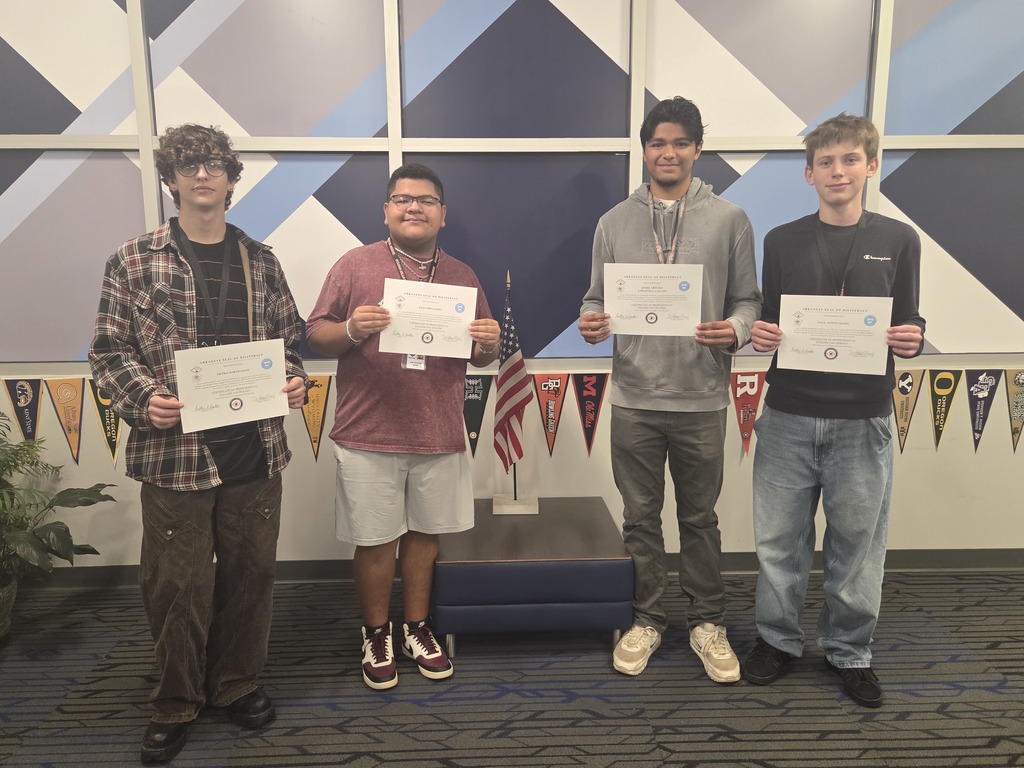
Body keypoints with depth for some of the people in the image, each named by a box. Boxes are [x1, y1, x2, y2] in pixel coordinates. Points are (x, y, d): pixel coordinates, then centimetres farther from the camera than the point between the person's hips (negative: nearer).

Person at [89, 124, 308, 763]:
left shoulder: (260, 261, 9)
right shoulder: (135, 261, 1)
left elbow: (291, 337, 14)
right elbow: (110, 349, 1)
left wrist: (294, 380, -5)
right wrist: (143, 399, -16)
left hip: (255, 448, 3)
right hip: (173, 450, -2)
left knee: (251, 572, 13)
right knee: (178, 584, 7)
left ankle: (238, 683, 34)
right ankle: (176, 703, 29)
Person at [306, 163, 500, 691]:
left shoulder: (462, 276, 10)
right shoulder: (354, 265, 0)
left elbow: (480, 357, 15)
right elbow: (315, 336, -1)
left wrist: (487, 345, -8)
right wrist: (351, 331, -21)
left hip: (440, 436, 3)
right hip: (368, 436, -2)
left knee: (424, 534, 13)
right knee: (376, 542, 7)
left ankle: (418, 629, 32)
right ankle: (376, 636, 28)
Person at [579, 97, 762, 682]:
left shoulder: (729, 220, 2)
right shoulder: (615, 222, 6)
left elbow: (748, 300, 4)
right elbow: (597, 298, 8)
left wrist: (736, 330, -18)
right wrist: (592, 322, -14)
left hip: (701, 398, -1)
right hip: (634, 398, 1)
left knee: (700, 518, 13)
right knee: (641, 517, 13)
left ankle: (709, 623, 31)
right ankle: (647, 620, 31)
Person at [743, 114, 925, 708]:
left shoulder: (899, 241, 5)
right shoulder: (782, 242, 5)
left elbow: (908, 325, 7)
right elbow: (768, 324, 9)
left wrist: (910, 340, -14)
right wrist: (760, 335, -12)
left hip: (863, 419, 0)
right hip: (789, 415, 1)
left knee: (858, 542, 9)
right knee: (780, 538, 8)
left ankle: (850, 651, 28)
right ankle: (777, 639, 28)